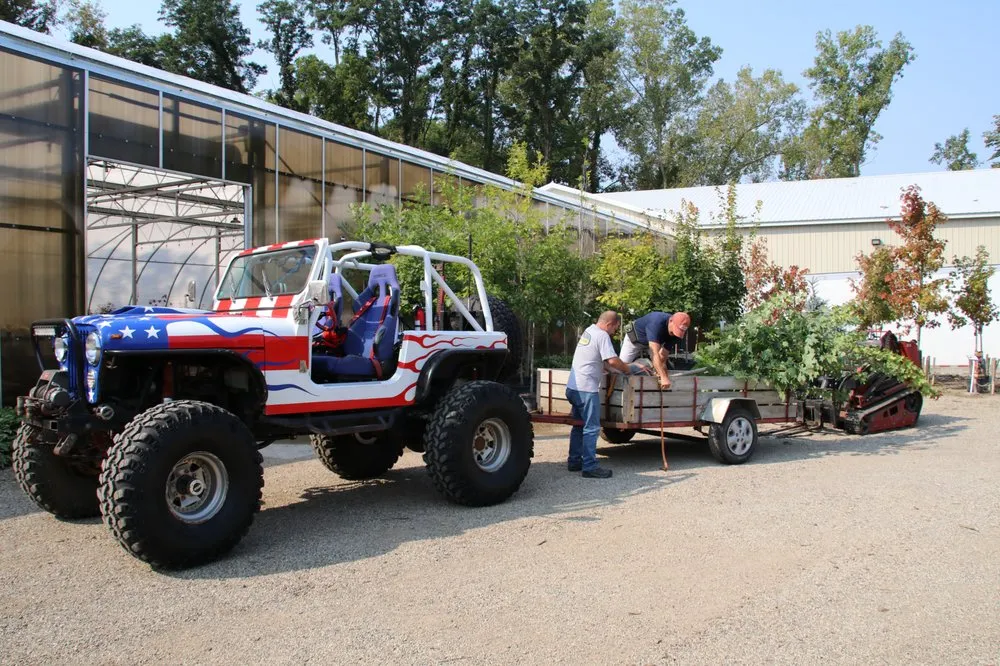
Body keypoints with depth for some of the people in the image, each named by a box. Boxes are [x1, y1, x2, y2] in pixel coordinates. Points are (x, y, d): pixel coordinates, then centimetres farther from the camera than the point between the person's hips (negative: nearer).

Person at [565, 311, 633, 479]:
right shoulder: (602, 335, -12)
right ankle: (589, 467, -4)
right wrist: (627, 369, -2)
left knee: (579, 426, 17)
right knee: (591, 428, -5)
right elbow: (613, 360, -20)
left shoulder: (588, 331, 16)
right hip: (587, 389, -9)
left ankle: (574, 461, 22)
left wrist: (623, 365, 21)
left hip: (573, 387, 9)